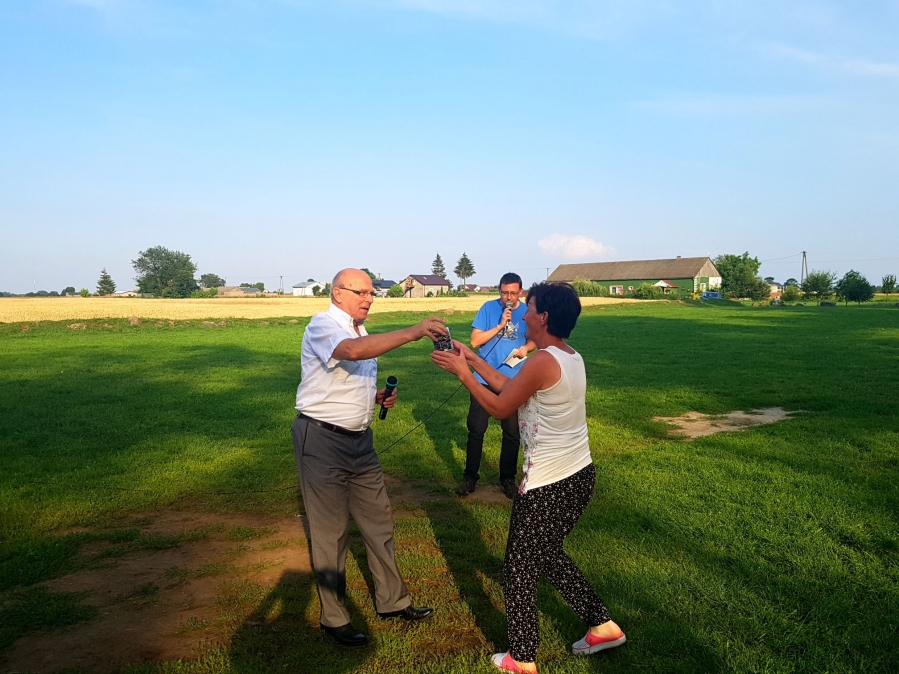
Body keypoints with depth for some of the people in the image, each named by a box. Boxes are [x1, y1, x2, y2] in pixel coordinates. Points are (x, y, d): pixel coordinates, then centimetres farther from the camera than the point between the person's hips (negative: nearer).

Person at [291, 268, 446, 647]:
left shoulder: (361, 333, 14)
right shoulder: (322, 325, -14)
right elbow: (352, 351, -38)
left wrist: (378, 398, 5)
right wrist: (414, 332, -41)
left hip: (359, 438, 8)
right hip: (322, 439, -8)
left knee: (378, 520, 13)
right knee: (330, 530, 3)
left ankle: (392, 601, 29)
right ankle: (333, 618, 18)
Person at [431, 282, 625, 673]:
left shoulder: (542, 362, -22)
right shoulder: (571, 358, 7)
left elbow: (499, 408, -11)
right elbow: (511, 387, 14)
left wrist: (462, 372, -3)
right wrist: (473, 359, 14)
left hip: (548, 486, -9)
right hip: (579, 476, 9)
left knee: (519, 570, 8)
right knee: (548, 554, 28)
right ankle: (602, 626, 34)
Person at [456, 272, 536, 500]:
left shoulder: (527, 312, -1)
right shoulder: (489, 308, -6)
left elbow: (534, 340, 10)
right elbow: (475, 340, -9)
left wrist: (525, 348, -13)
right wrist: (500, 325, -18)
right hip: (484, 379, -1)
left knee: (512, 432, 9)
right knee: (476, 429, 4)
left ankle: (508, 478, 24)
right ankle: (470, 477, 17)